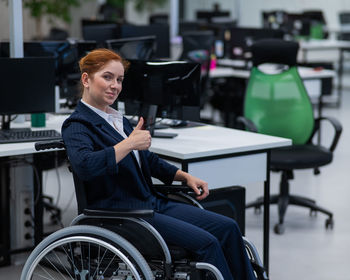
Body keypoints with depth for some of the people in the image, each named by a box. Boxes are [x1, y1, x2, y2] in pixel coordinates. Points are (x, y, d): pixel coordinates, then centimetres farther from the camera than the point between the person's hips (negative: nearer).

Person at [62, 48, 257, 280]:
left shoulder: (118, 119, 18)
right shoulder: (77, 125, -9)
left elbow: (148, 159, 30)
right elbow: (84, 165, -30)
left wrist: (185, 176, 19)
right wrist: (128, 144, -28)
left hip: (153, 204, 9)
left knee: (228, 228, -3)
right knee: (206, 242, -21)